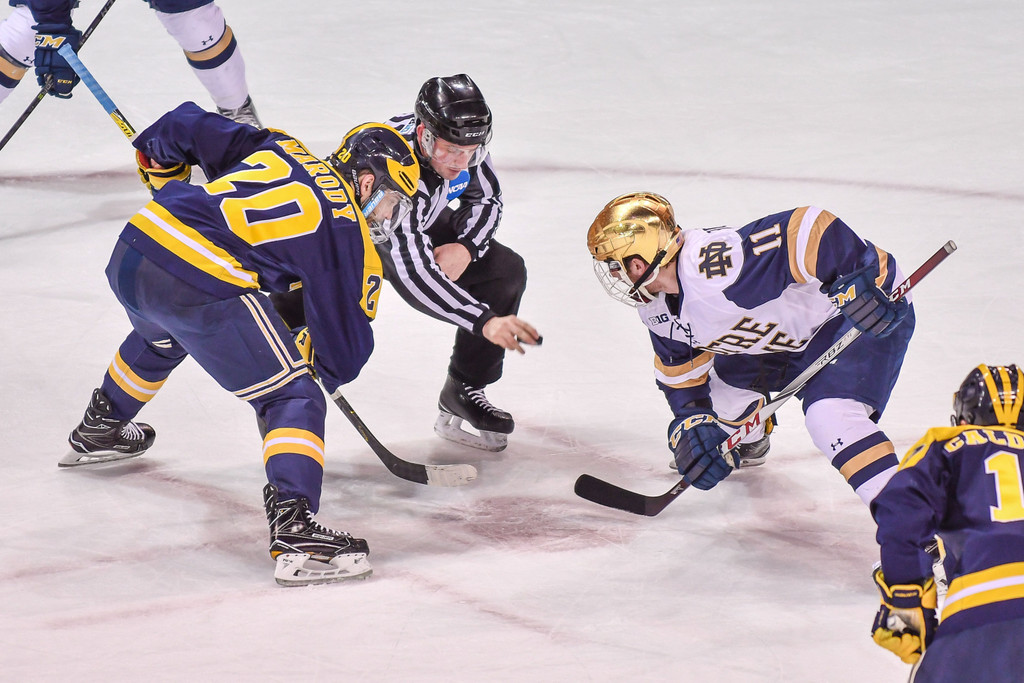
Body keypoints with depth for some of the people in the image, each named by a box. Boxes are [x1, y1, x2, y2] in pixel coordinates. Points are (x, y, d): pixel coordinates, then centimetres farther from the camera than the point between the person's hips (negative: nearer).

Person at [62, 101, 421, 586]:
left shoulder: (278, 148, 20)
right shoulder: (348, 235, 4)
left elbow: (181, 128, 25)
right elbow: (344, 345, 5)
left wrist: (164, 180, 42)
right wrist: (329, 371, 27)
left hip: (130, 251, 8)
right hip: (202, 286, -8)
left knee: (161, 337, 41)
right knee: (292, 398, -1)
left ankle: (98, 431, 64)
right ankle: (295, 533, -19)